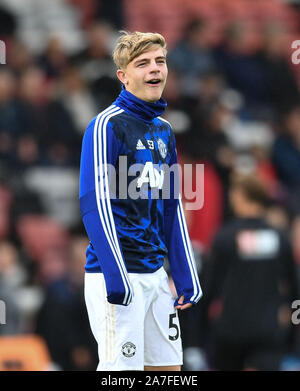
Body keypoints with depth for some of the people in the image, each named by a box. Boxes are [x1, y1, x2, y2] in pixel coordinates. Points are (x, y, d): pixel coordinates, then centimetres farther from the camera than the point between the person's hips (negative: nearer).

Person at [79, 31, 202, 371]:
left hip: (155, 275, 8)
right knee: (122, 370, -9)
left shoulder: (164, 131, 15)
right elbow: (95, 204, -15)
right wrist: (115, 278, -21)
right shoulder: (107, 126, -9)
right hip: (115, 274, -8)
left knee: (169, 367, 8)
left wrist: (186, 278, 14)